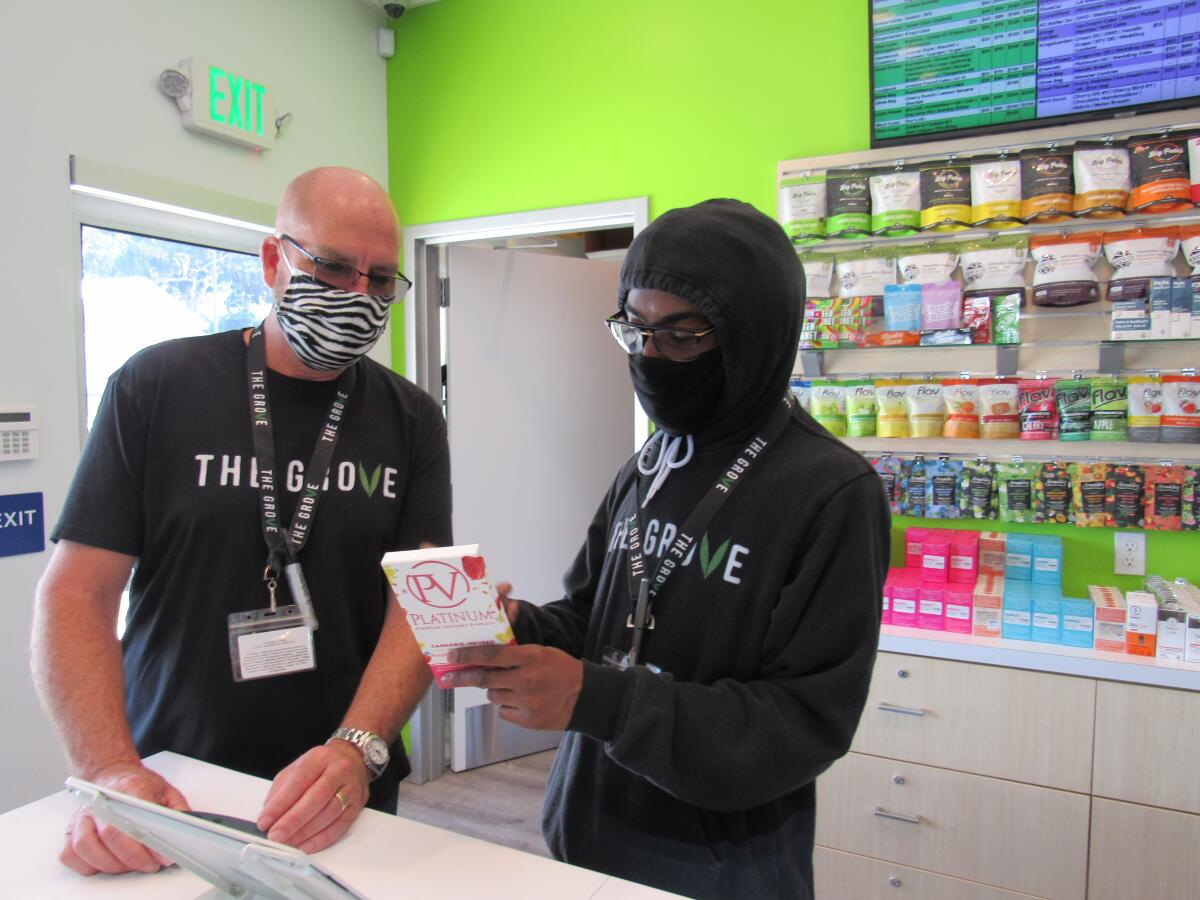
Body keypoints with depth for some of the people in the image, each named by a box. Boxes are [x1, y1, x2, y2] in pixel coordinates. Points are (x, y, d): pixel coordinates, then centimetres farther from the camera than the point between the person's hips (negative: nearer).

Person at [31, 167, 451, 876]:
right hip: (168, 793, -1)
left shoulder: (411, 420, -1)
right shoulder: (157, 387, -4)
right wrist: (112, 771, -20)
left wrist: (357, 751, -24)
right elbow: (78, 591, -7)